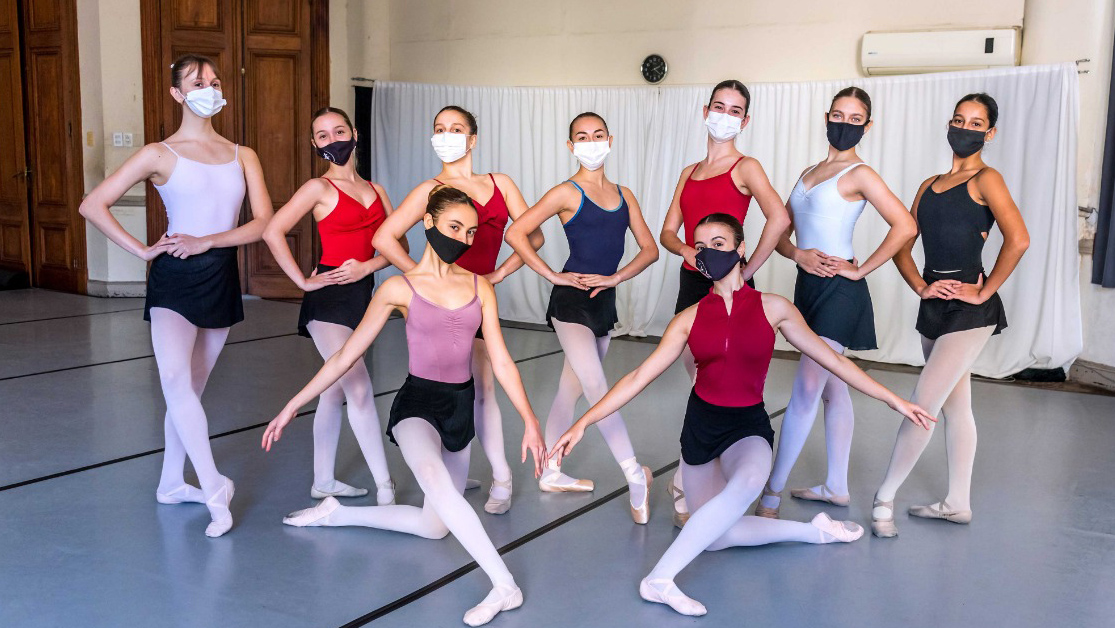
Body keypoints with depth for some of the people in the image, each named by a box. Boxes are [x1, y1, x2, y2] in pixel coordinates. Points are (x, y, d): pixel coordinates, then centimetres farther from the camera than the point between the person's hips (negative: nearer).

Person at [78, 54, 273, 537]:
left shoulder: (243, 157, 9)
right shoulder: (160, 155, -1)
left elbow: (263, 222, 0)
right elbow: (93, 206, -3)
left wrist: (206, 241, -12)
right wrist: (142, 251, -8)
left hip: (222, 278, 4)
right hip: (175, 279, -4)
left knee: (192, 389, 11)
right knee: (176, 380, -23)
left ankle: (171, 484, 23)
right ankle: (214, 488, -21)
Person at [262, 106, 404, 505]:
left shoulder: (375, 190, 12)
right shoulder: (319, 188, -4)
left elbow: (397, 244, 8)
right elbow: (273, 232, -13)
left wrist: (368, 265, -9)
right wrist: (302, 281, -13)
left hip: (361, 292, 6)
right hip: (329, 296, -6)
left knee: (335, 389, 13)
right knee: (359, 388, -13)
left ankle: (323, 481, 23)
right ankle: (384, 487, -9)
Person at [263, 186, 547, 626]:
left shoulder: (479, 287, 2)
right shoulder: (400, 288, -6)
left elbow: (501, 362, 2)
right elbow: (346, 355, -2)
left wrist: (530, 421, -5)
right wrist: (292, 406, -4)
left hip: (460, 406, 5)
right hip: (418, 402, -5)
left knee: (436, 526, 13)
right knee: (435, 478, -38)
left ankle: (338, 513, 30)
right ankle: (505, 585, -34)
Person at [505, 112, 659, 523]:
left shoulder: (623, 194, 11)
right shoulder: (567, 193, -6)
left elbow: (649, 249, 8)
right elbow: (516, 234, -12)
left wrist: (615, 277, -7)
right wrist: (553, 276, -12)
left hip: (604, 300, 6)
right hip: (572, 301, -6)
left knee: (571, 389, 14)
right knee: (598, 388, -14)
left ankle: (551, 473, 25)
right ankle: (635, 476, -11)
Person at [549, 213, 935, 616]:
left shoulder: (773, 308, -5)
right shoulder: (690, 318, -3)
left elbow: (833, 361, 2)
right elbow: (639, 377, -5)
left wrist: (893, 400, 1)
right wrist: (584, 422, -12)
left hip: (748, 424, -3)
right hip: (701, 421, 3)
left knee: (748, 481, -38)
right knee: (714, 536, 1)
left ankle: (661, 577, -32)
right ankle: (811, 530, 22)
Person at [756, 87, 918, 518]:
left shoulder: (859, 174, -5)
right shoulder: (809, 172, 16)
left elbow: (905, 226, -16)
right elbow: (780, 233, 14)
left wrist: (860, 269, -14)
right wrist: (798, 254, -7)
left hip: (839, 290, -8)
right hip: (809, 286, 8)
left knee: (806, 388, -12)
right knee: (832, 387, 13)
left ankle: (772, 491, -11)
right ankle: (836, 486, 21)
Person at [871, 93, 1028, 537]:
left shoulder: (986, 179, -6)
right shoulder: (930, 185, 14)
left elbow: (1018, 239, -20)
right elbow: (902, 245, 11)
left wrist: (984, 291, -16)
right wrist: (921, 286, -4)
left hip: (969, 309, -8)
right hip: (935, 306, 8)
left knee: (923, 403, -11)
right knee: (955, 405, 13)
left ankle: (885, 496, -3)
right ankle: (958, 504, 22)